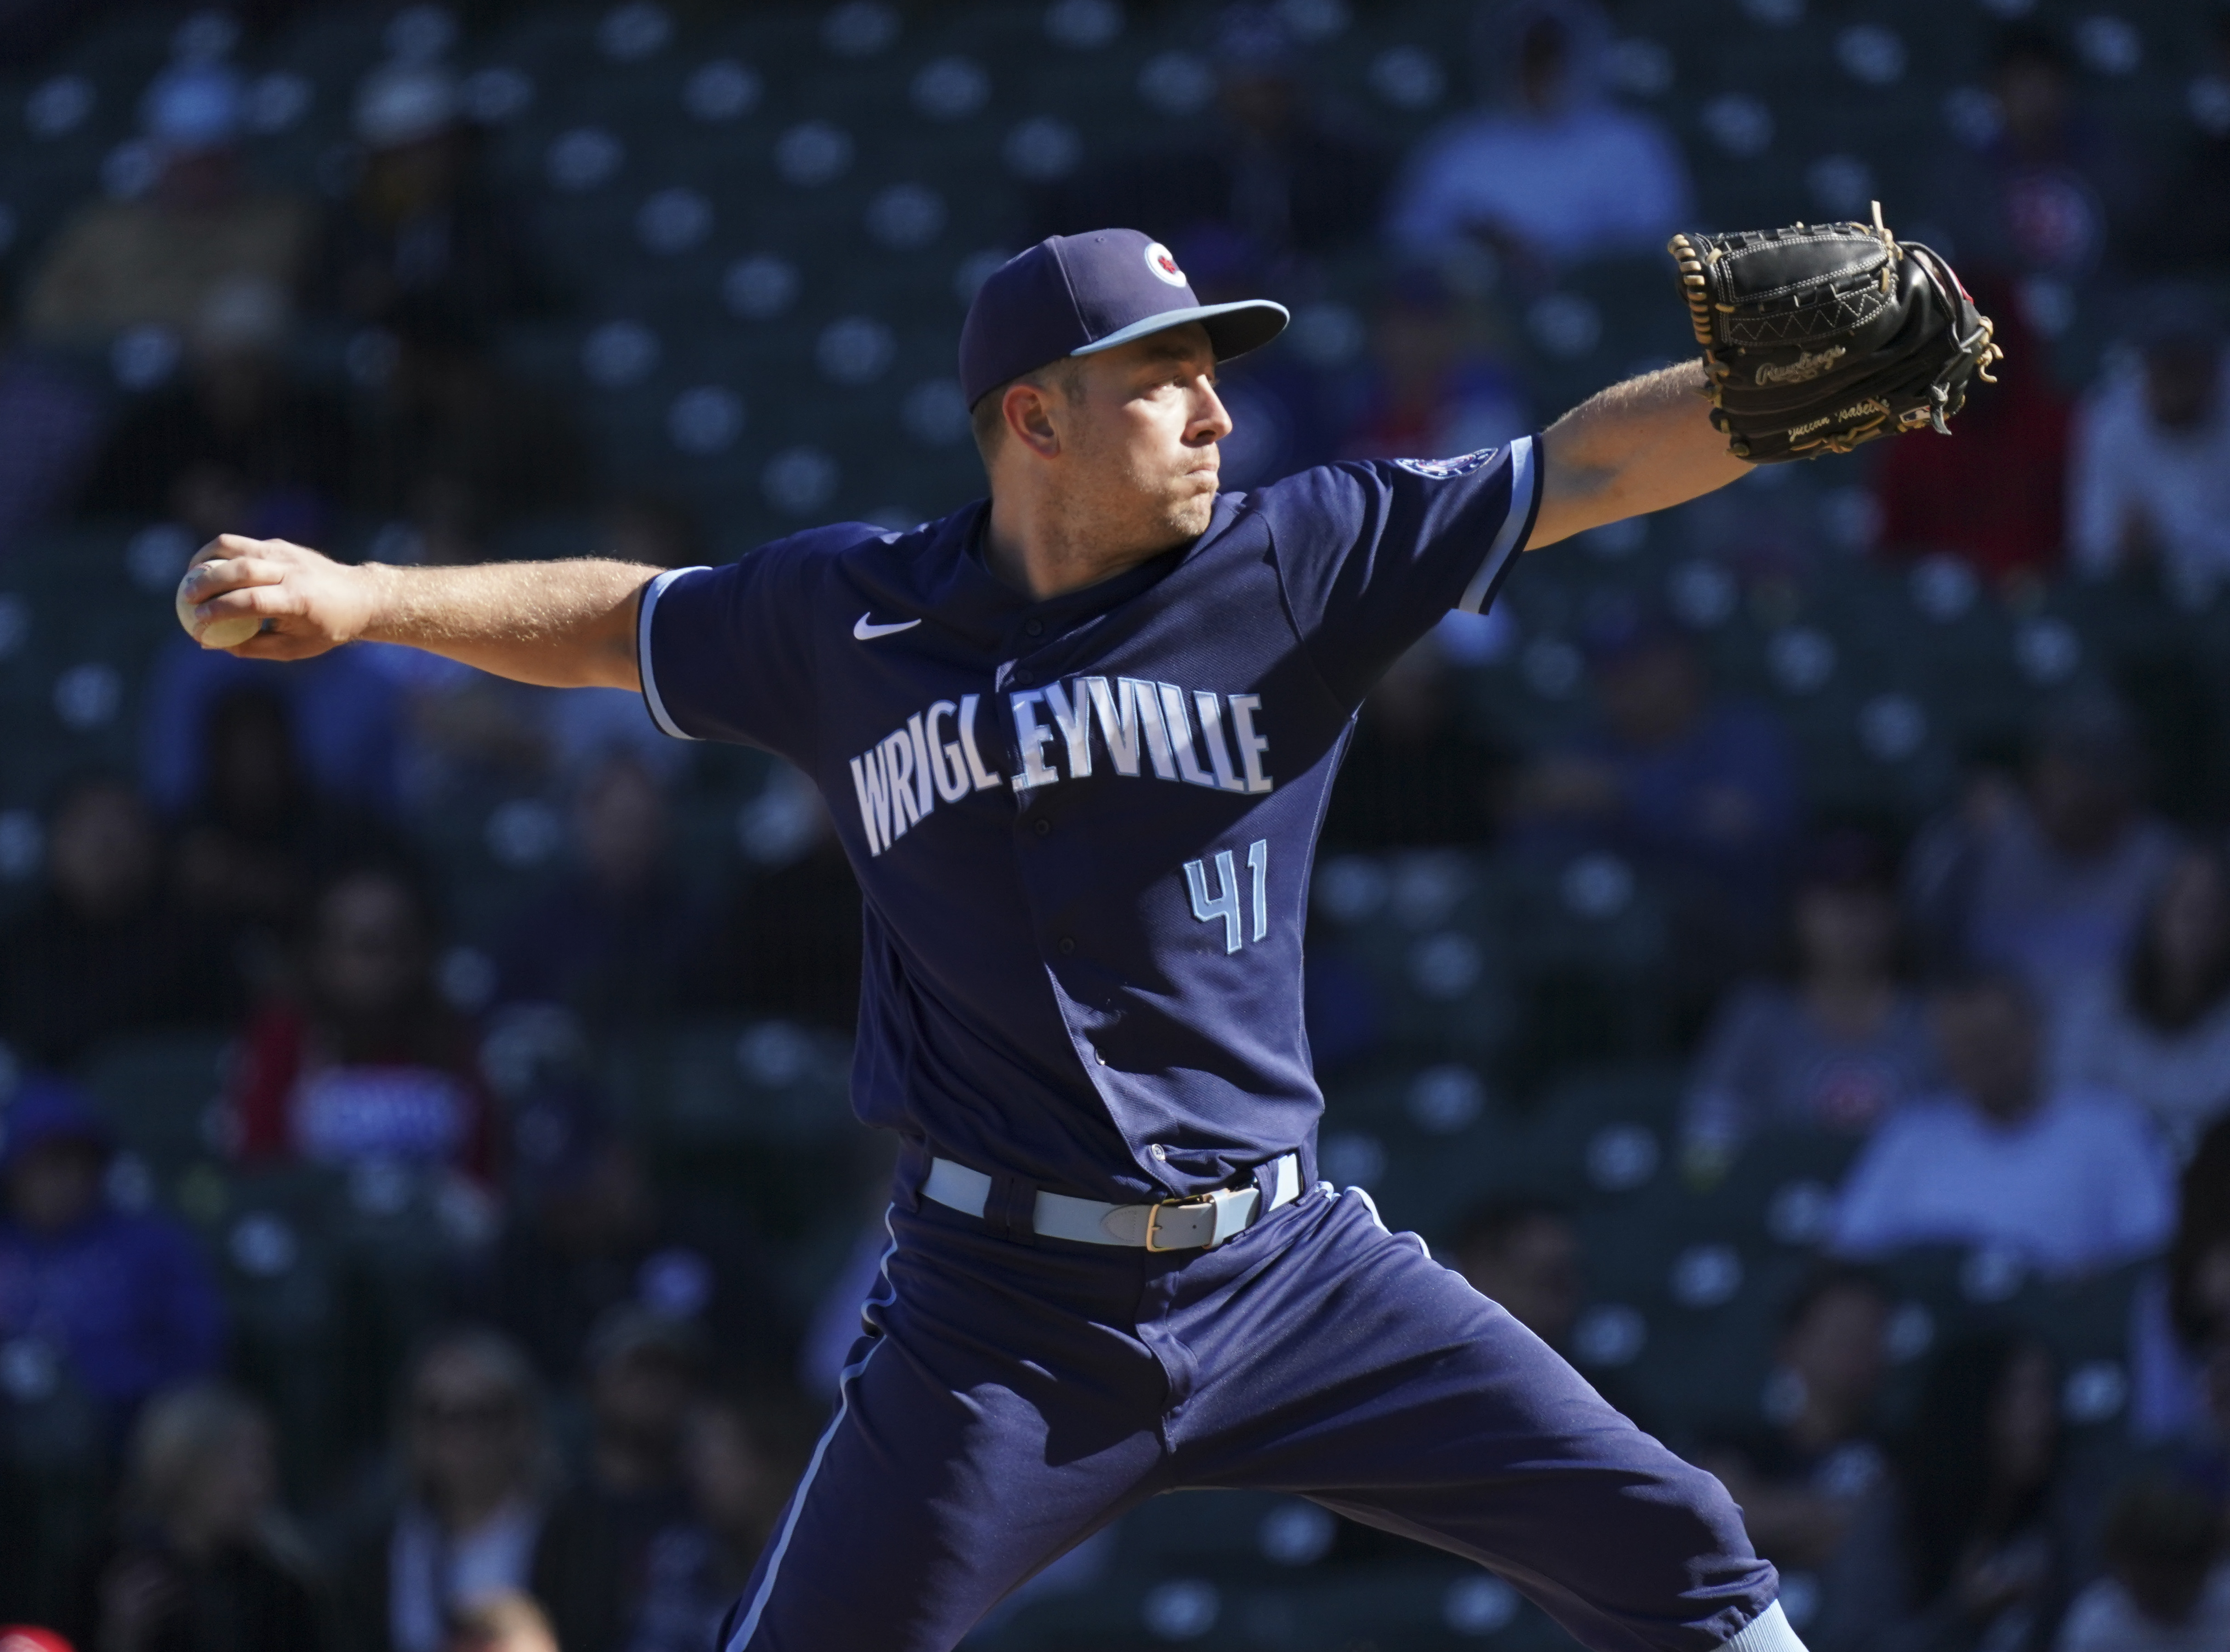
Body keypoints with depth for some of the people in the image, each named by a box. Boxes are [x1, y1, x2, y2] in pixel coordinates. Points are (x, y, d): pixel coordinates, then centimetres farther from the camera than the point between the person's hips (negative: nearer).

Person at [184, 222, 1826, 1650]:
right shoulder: (846, 618, 1)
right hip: (1005, 1307, -1)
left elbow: (1590, 464, -8)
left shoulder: (1292, 565, -2)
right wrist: (365, 599, 10)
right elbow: (622, 620, 18)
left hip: (1288, 1269, 1)